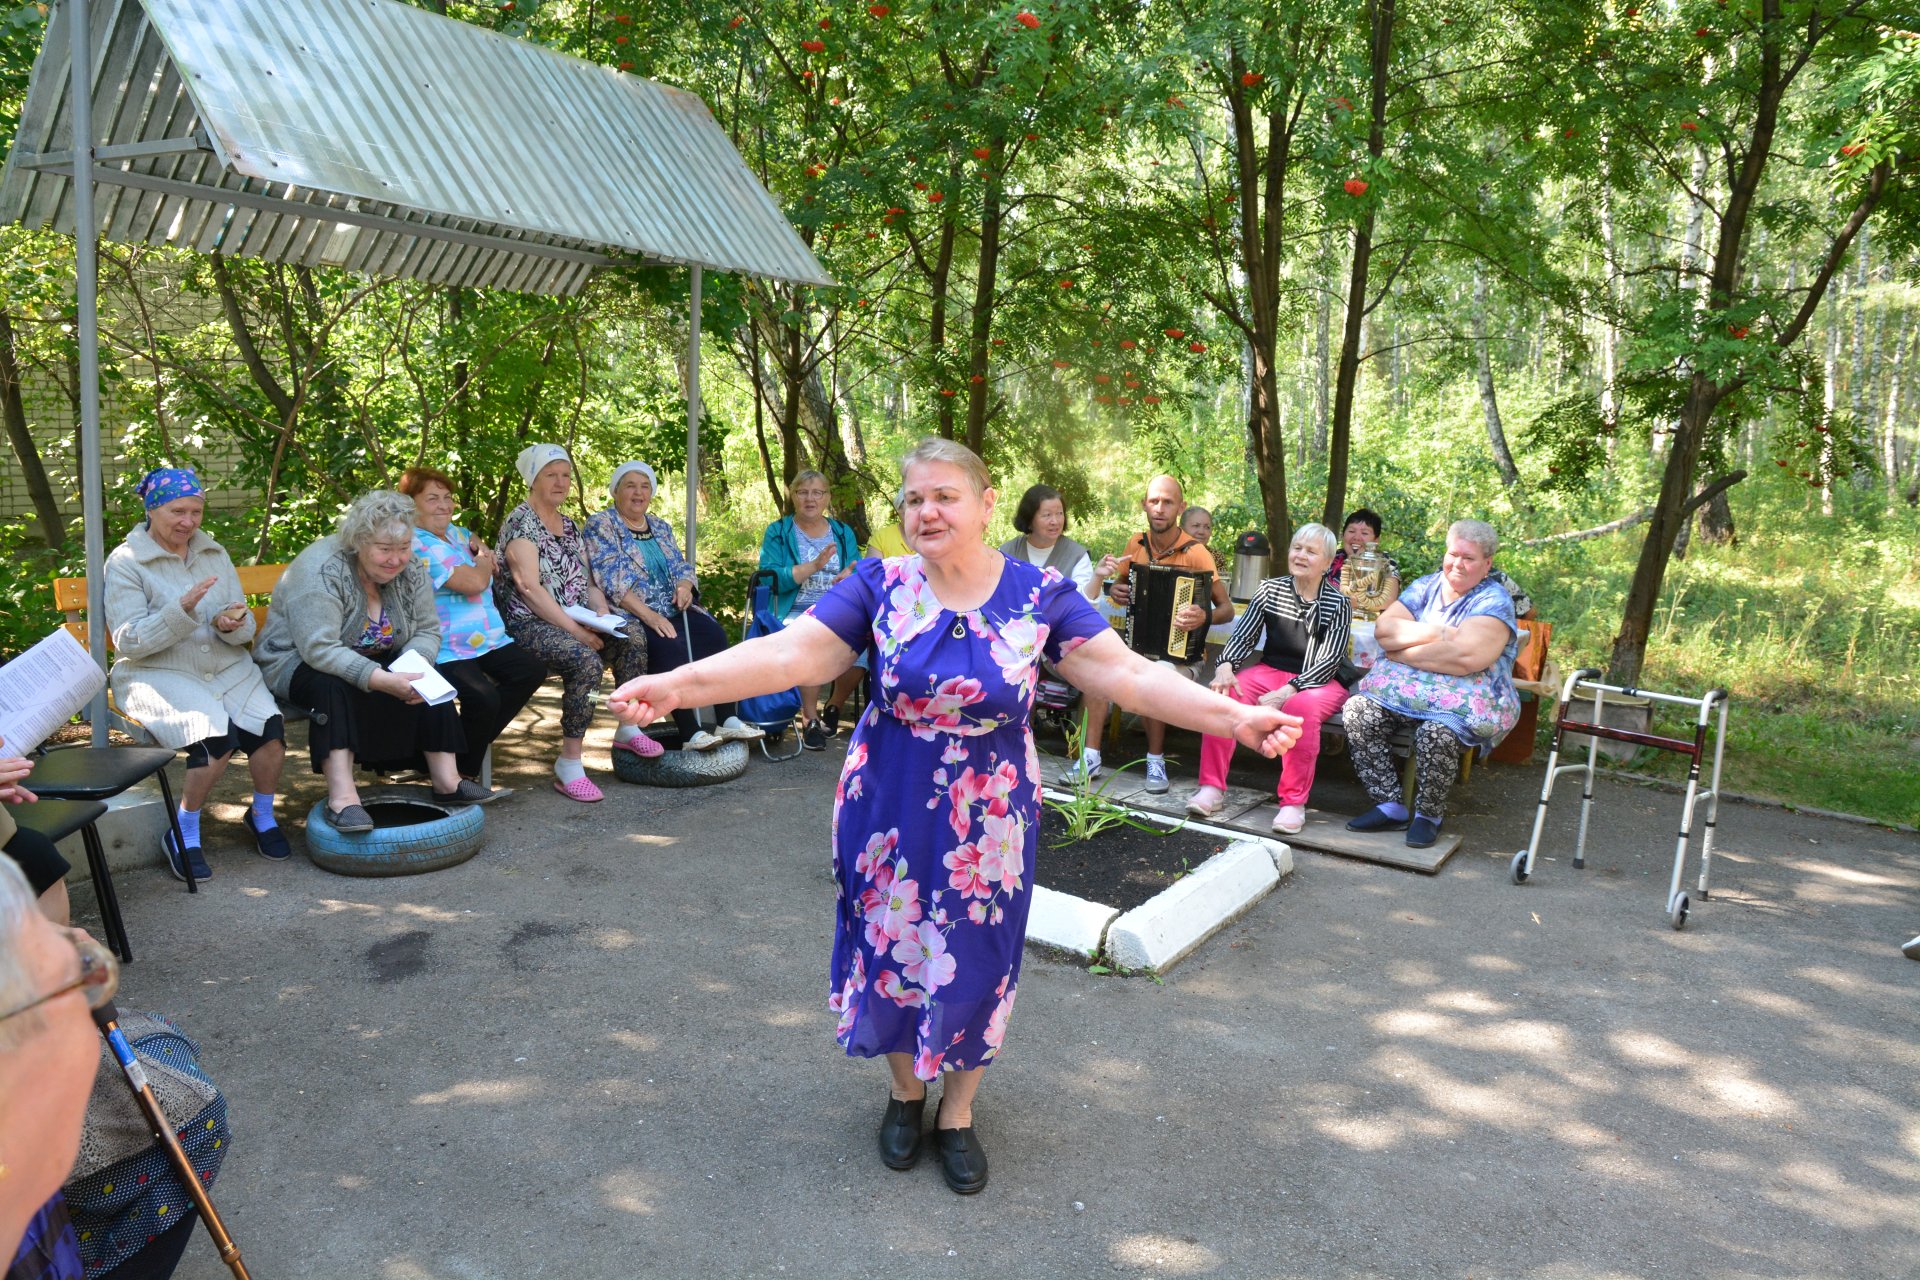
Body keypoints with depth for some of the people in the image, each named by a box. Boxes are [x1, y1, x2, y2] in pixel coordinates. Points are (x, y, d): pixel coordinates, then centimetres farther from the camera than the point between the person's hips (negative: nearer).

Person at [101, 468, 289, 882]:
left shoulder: (214, 554, 12)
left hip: (228, 668, 4)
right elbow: (128, 641, -11)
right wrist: (182, 609, -24)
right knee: (218, 736, -31)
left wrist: (232, 625, -14)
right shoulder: (125, 563, -2)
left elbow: (246, 628, 10)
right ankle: (182, 834, -8)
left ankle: (263, 816, 2)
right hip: (158, 674, -4)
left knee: (270, 727, -25)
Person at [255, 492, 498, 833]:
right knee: (333, 685, -36)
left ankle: (445, 778, -15)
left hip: (372, 661, 6)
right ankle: (342, 797, -41)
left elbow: (427, 631, -5)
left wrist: (413, 666, -27)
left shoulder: (410, 570, -6)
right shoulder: (321, 571, -27)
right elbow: (320, 650, -35)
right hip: (297, 663, -6)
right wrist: (381, 679, -44)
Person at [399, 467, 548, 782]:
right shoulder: (417, 545, -14)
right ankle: (464, 773, -5)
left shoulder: (453, 532, 16)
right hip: (446, 651, -10)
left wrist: (483, 551, 19)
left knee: (532, 670, -5)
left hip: (489, 639, 10)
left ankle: (478, 740, 8)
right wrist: (484, 562, 2)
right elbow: (475, 582, -21)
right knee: (483, 696, -30)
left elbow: (473, 540, 43)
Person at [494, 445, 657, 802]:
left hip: (575, 620, 8)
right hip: (530, 624, -8)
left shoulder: (569, 525, 17)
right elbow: (529, 588, -18)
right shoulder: (520, 522, -8)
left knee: (633, 642, -13)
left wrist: (602, 613, -5)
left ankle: (628, 729, 2)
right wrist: (575, 630, -22)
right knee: (587, 660, -33)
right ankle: (568, 764, -29)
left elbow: (587, 581, 17)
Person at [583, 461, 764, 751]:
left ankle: (729, 721, -24)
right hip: (630, 616, -6)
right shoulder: (601, 526, -2)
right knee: (671, 647, -33)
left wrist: (684, 586, -9)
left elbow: (681, 566, 18)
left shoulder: (660, 527, 19)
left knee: (714, 635, -20)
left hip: (672, 609, 6)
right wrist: (649, 615, -23)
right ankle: (690, 734, -33)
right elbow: (612, 581, -13)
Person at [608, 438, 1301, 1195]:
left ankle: (958, 1115, 37)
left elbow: (1128, 674, -15)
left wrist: (1235, 717, -27)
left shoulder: (1039, 595, -8)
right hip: (890, 811, 1)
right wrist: (678, 685, -32)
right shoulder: (879, 586, -8)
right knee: (891, 949, 13)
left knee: (974, 963, 11)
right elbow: (790, 653, -18)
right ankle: (905, 1092, 42)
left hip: (988, 820, 0)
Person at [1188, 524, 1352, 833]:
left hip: (1318, 682, -3)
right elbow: (1243, 635, 3)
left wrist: (1287, 692, -26)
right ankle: (1211, 787, -21)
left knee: (1300, 708, -37)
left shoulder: (1338, 604, -3)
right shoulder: (1271, 590, 6)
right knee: (1223, 694, -25)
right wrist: (1226, 667, -19)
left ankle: (1294, 802, -27)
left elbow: (1328, 661, -12)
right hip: (1269, 671, 3)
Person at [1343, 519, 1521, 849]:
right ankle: (1391, 806, -14)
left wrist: (1402, 652, -11)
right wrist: (1437, 632, -12)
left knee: (1437, 732, -37)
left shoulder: (1493, 602, -4)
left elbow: (1465, 657, -20)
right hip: (1403, 689, 5)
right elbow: (1383, 629, 0)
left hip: (1463, 701, -5)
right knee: (1358, 710, -22)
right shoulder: (1424, 587, 15)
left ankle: (1428, 815, -11)